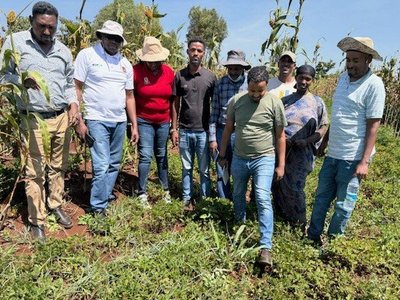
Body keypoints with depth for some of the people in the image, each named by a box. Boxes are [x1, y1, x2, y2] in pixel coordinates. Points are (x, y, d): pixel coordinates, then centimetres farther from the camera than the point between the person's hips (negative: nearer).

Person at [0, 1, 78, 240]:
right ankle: (37, 220, 12)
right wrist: (22, 81, -19)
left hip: (62, 118, 4)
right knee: (35, 171, 0)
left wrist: (73, 104, 2)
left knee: (58, 166, 11)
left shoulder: (63, 50, 11)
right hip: (34, 120, -3)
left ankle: (56, 206, 28)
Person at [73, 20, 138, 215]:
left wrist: (134, 125, 11)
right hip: (96, 120, -5)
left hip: (119, 121, 6)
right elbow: (76, 89, -4)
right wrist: (79, 121, -10)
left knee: (114, 164, 12)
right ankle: (98, 207, 4)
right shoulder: (87, 55, -2)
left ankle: (105, 194, 30)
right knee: (102, 165, -9)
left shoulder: (125, 64, 13)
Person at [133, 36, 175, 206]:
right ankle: (142, 193, 9)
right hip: (144, 121, -3)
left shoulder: (169, 72, 0)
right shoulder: (137, 71, -9)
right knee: (145, 156, -3)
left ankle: (166, 190, 27)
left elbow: (172, 98, 6)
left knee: (162, 156, 14)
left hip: (163, 121, 3)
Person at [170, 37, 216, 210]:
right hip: (184, 131, 1)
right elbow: (175, 104, 5)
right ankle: (187, 199, 25)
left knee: (204, 170, 7)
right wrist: (174, 129, 1)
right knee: (186, 168, 12)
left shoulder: (210, 77, -1)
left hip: (203, 131, -1)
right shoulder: (179, 76, 3)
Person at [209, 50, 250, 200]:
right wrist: (212, 138, 1)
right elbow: (214, 112, 3)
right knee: (222, 170, 13)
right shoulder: (221, 83, 1)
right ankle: (223, 200, 30)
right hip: (222, 131, 2)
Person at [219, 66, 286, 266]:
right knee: (238, 195, 19)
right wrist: (222, 155, 10)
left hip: (264, 159, -3)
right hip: (239, 158, 4)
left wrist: (281, 164, -3)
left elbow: (280, 136, -4)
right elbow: (228, 129, 6)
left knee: (263, 199, -13)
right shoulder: (236, 101, -3)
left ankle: (266, 247, -7)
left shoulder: (275, 103, -9)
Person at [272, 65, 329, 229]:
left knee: (295, 187, 0)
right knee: (277, 184, 11)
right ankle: (281, 215, 33)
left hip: (302, 152, -3)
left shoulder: (317, 102, 0)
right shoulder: (285, 100, 7)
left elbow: (324, 126, 1)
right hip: (281, 148, 3)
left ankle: (299, 222, 21)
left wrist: (307, 141, -13)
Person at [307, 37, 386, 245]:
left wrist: (365, 161, -18)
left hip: (353, 157, -7)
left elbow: (373, 125, -14)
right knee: (322, 197, 15)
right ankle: (313, 236, 30)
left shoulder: (374, 84, -12)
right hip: (332, 153, 7)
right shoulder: (344, 77, 8)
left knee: (344, 204, 7)